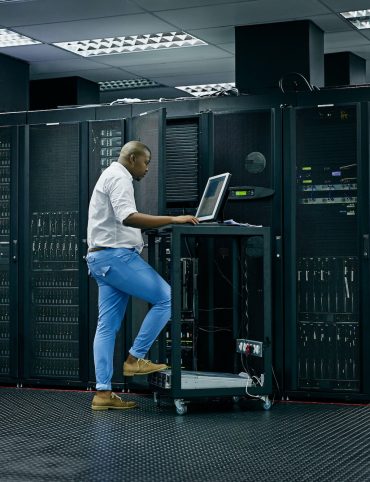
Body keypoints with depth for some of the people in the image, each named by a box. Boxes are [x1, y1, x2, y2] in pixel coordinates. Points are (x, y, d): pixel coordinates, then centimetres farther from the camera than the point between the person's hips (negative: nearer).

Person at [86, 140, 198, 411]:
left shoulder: (111, 176, 25)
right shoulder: (119, 178, -9)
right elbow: (128, 217, -25)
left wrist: (160, 224, 21)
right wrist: (172, 220, -25)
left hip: (102, 258, 11)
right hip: (116, 255, -11)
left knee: (108, 326, 6)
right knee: (166, 298, -8)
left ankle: (103, 393, 4)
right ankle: (135, 359, -4)